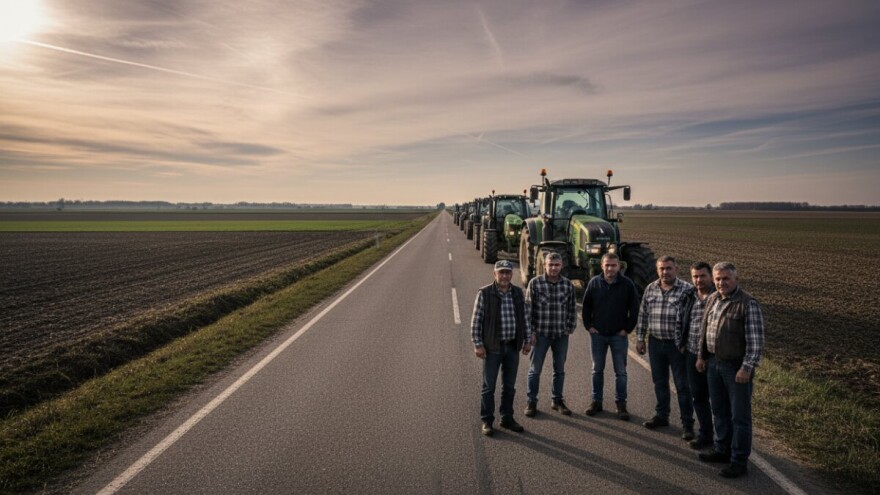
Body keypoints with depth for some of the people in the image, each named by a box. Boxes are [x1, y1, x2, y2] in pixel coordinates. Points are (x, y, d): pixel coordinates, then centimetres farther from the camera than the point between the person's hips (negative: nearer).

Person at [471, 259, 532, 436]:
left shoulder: (518, 293, 5)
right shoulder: (484, 293, -9)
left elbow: (525, 317, 11)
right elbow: (476, 321, -7)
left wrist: (528, 340, 9)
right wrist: (477, 344, -11)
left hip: (513, 347, 4)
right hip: (492, 347, -4)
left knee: (509, 386, 13)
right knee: (489, 386, 4)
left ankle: (507, 418, 26)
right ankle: (487, 422, 14)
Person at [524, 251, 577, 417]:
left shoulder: (568, 284, 1)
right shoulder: (535, 283, -7)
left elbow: (572, 308, 8)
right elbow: (528, 309, -5)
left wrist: (570, 328, 1)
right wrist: (530, 332, -8)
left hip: (561, 335, 3)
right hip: (540, 334, -3)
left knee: (559, 370, 14)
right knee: (535, 369, 5)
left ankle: (557, 400, 29)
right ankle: (531, 402, 18)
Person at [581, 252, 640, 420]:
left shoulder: (627, 284, -7)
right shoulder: (594, 283, -2)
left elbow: (634, 308, -1)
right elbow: (586, 306, 6)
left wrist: (628, 329, -4)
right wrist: (588, 326, 1)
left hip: (619, 335, -1)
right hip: (597, 334, 2)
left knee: (620, 372, 5)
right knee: (597, 370, 11)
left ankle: (621, 404, 16)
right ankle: (596, 401, 22)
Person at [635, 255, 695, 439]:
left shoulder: (687, 290, -11)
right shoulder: (650, 289, 4)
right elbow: (643, 315, 10)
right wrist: (640, 338, 9)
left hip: (677, 345, -5)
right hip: (655, 343, 5)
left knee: (683, 385, 3)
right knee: (659, 382, 16)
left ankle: (687, 424, 14)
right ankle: (661, 416, 31)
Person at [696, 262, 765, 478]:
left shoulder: (748, 304, -17)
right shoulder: (712, 299, 5)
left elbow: (756, 340, -17)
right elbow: (704, 329, 15)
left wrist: (747, 368, -19)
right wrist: (702, 356, 15)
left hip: (737, 367, -7)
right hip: (714, 363, 7)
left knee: (740, 415, 5)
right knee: (719, 410, 18)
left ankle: (739, 461, 16)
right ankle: (722, 450, 34)